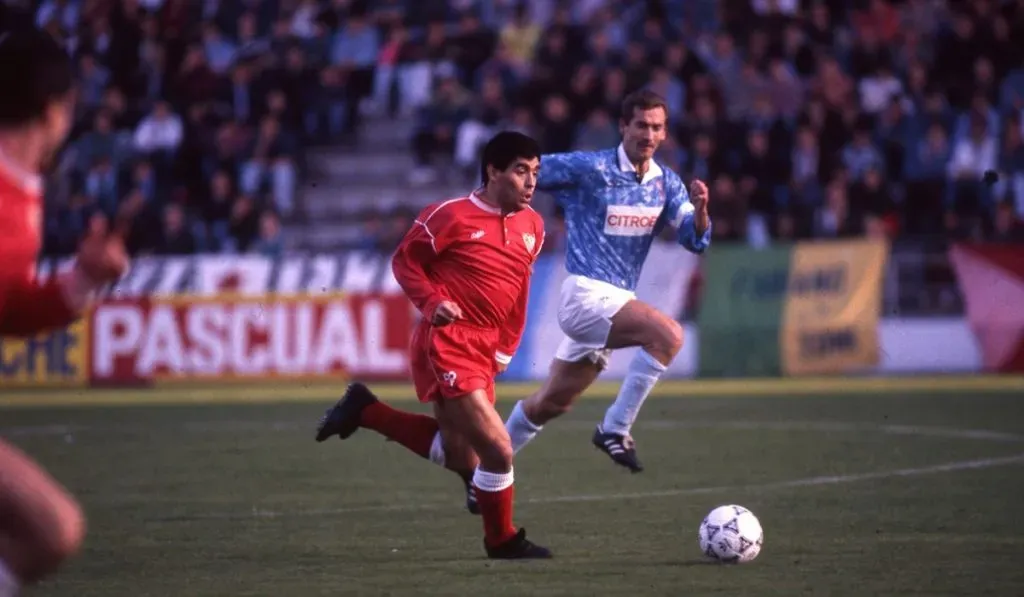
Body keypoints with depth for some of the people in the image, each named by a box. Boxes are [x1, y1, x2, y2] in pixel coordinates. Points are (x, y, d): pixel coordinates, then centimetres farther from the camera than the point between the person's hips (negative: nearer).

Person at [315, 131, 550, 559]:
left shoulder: (532, 226, 7)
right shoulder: (453, 216, -13)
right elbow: (404, 260, -3)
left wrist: (506, 348, 14)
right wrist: (432, 302, -18)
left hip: (480, 355, 8)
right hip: (447, 346, -8)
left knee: (460, 455, 17)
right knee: (498, 449, -11)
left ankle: (365, 411, 29)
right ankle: (502, 541, 11)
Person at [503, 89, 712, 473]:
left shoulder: (666, 183, 6)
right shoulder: (588, 168, -11)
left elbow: (696, 239, -2)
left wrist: (700, 208, -22)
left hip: (615, 302, 7)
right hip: (586, 294, -7)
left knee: (552, 403, 15)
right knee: (668, 334, -28)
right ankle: (616, 429, -21)